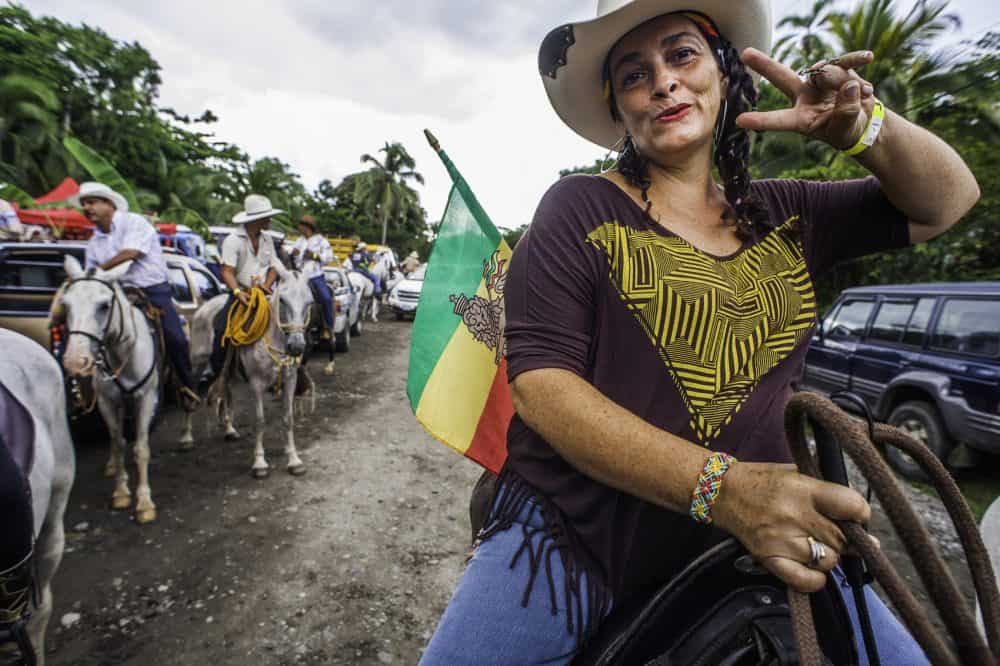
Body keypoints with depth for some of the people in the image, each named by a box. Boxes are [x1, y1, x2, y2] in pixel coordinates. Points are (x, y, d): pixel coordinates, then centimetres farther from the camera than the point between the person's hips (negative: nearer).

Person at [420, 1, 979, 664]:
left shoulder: (785, 215, 10)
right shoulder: (580, 207, -6)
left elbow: (948, 199, 15)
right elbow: (540, 382, -16)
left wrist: (863, 128, -7)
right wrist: (719, 485, -26)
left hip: (751, 543, 5)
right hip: (572, 538, -3)